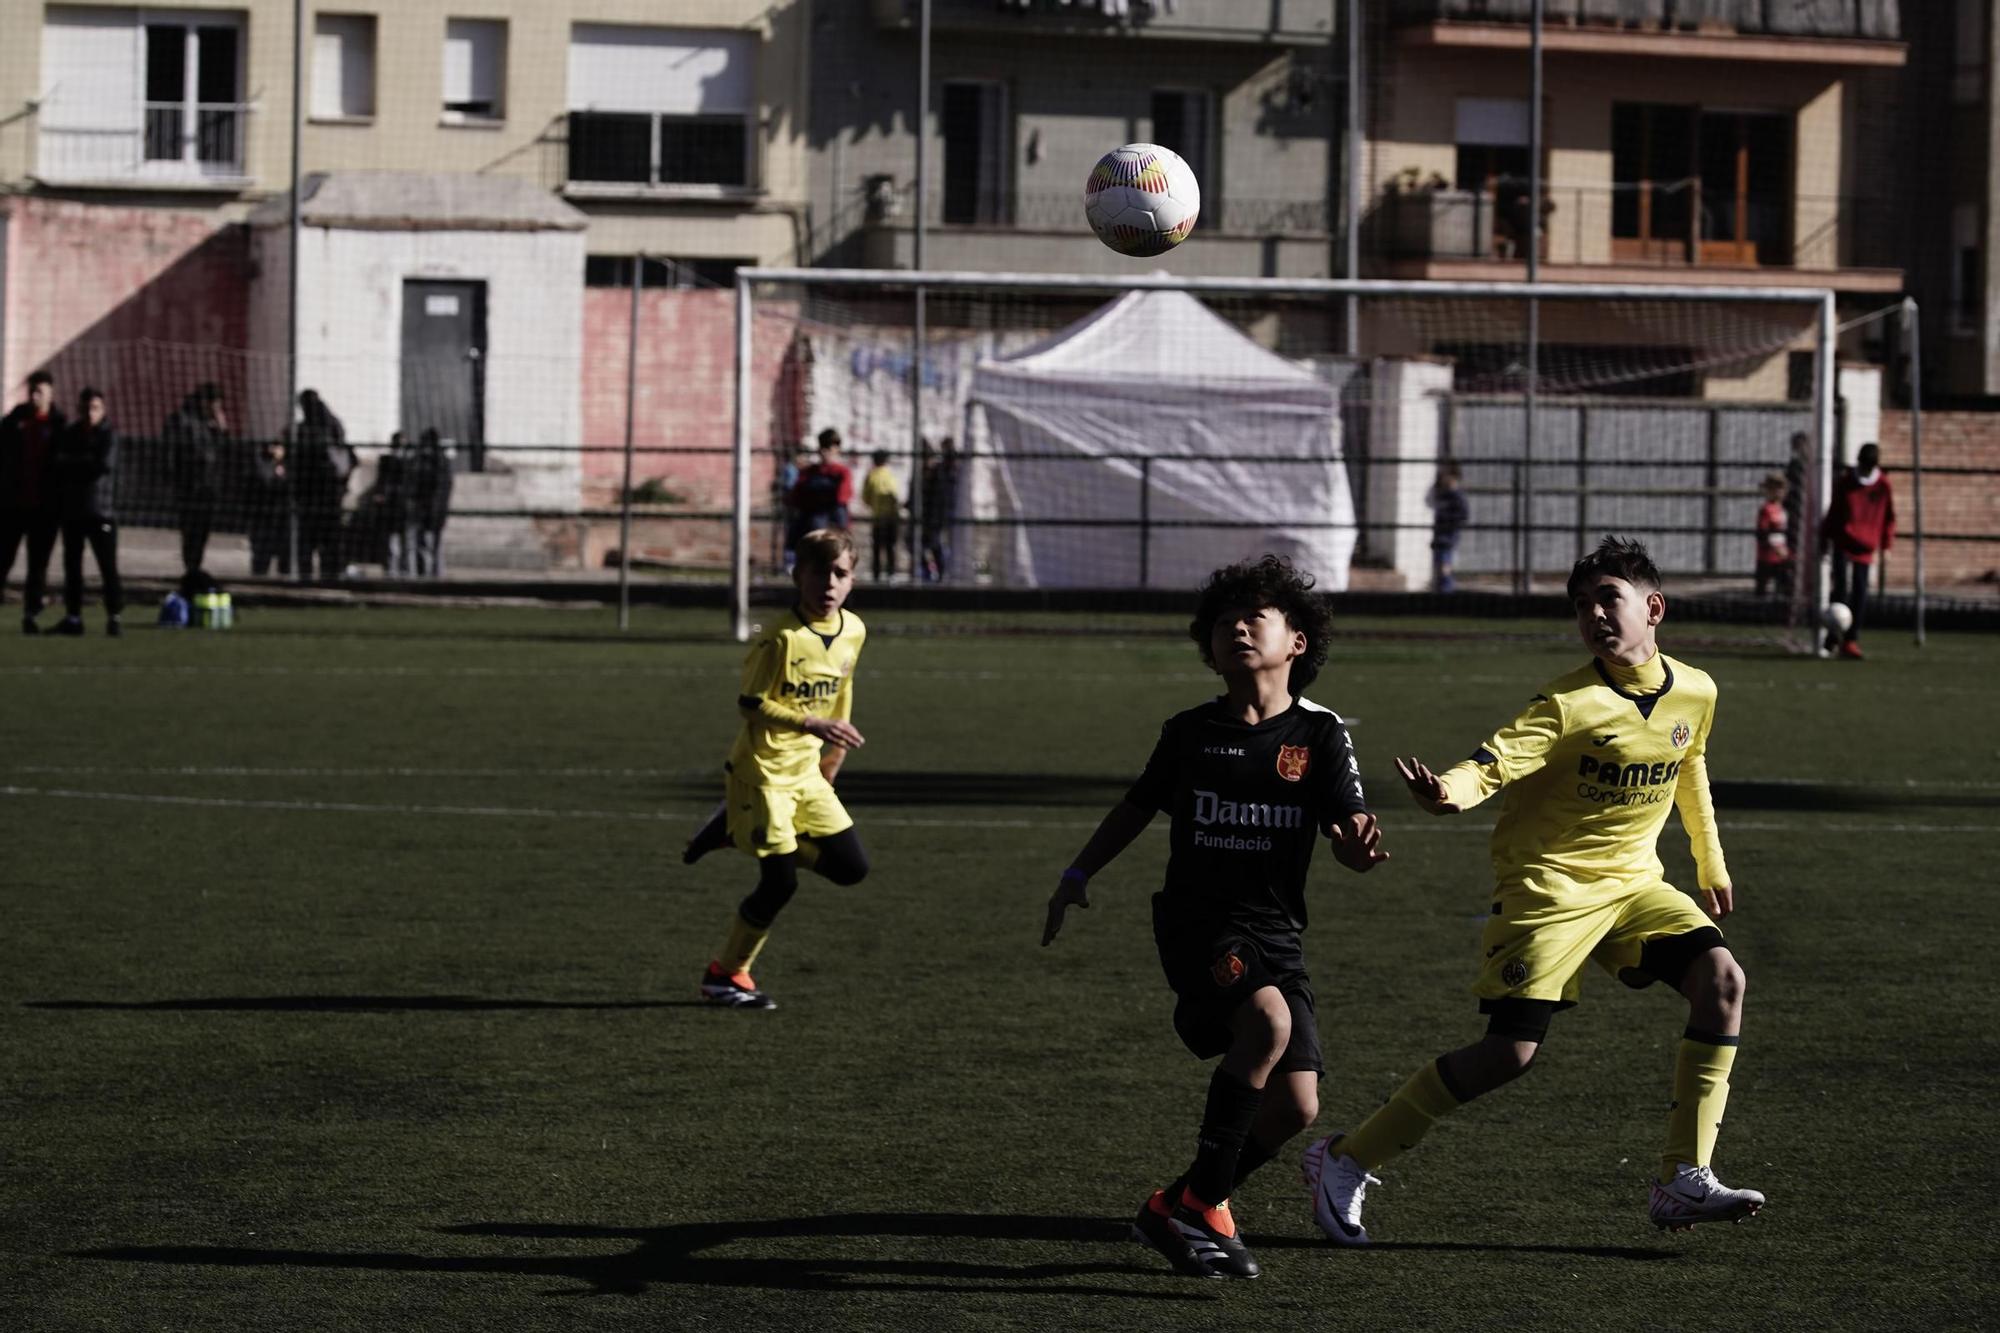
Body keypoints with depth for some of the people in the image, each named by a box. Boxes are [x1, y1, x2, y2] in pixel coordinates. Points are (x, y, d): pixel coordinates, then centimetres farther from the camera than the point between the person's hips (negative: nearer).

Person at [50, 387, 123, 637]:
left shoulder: (108, 436, -1)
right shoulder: (68, 435, 10)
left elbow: (105, 464, -15)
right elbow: (57, 463, 3)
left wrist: (74, 463, -6)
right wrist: (87, 464, -7)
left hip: (101, 511, -4)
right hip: (72, 511, 4)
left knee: (108, 566, -9)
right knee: (72, 566, 7)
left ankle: (114, 616, -7)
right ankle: (73, 617, 12)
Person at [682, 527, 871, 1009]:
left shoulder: (853, 632, 1)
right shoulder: (782, 639, -21)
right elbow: (750, 704, -20)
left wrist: (834, 752, 19)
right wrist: (812, 724, -30)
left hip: (806, 771, 7)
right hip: (762, 771, -7)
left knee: (851, 866, 5)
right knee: (780, 883, -10)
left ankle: (738, 830, 19)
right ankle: (724, 974, 10)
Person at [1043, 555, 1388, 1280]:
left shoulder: (1320, 736, 1)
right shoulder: (1190, 732, 3)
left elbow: (1352, 843, -7)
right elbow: (1139, 805, 20)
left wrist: (1362, 846, -30)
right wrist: (1078, 875, 14)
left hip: (1275, 934, 3)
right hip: (1197, 921, -3)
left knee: (1295, 1108, -4)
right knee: (1269, 1018, -32)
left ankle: (1176, 1208, 21)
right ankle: (1204, 1204, -21)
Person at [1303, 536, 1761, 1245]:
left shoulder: (1695, 693, 1)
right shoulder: (1568, 704, -18)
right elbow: (1493, 763, -31)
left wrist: (1710, 863, 29)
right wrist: (1448, 790, -54)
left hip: (1634, 882, 6)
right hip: (1547, 885, -6)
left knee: (1722, 980, -16)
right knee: (1510, 1050, -14)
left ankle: (1685, 1180, -10)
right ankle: (1345, 1161, 1)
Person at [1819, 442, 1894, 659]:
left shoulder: (1883, 486, 2)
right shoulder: (1845, 483, 2)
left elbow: (1889, 516, 9)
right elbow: (1833, 511, 10)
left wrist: (1886, 544, 7)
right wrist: (1825, 538, 8)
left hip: (1866, 548, 1)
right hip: (1843, 543, -1)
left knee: (1860, 591, 0)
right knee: (1841, 586, -11)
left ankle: (1851, 639, 6)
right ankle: (1834, 636, -7)